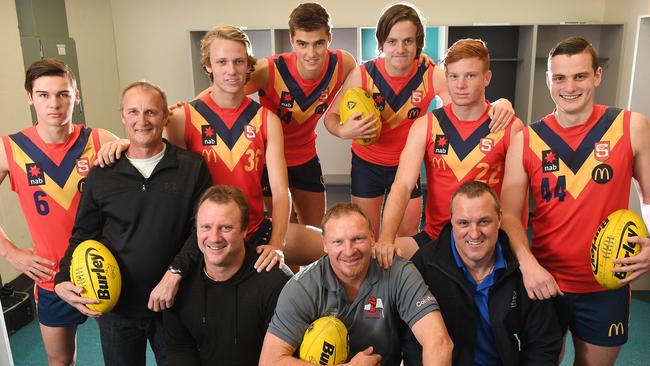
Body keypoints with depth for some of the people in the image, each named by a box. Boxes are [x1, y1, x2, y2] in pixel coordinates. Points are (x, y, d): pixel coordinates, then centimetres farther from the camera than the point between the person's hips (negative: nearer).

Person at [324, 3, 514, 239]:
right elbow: (331, 116, -10)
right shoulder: (363, 75, -19)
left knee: (409, 236, 11)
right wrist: (343, 131, -33)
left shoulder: (433, 76, -18)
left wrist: (499, 104, -38)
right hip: (366, 163, -1)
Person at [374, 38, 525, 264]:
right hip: (434, 236, 1)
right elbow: (402, 186, -12)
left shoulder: (510, 128, -4)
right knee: (373, 256, -17)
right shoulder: (425, 126, -2)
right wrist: (386, 238, -26)